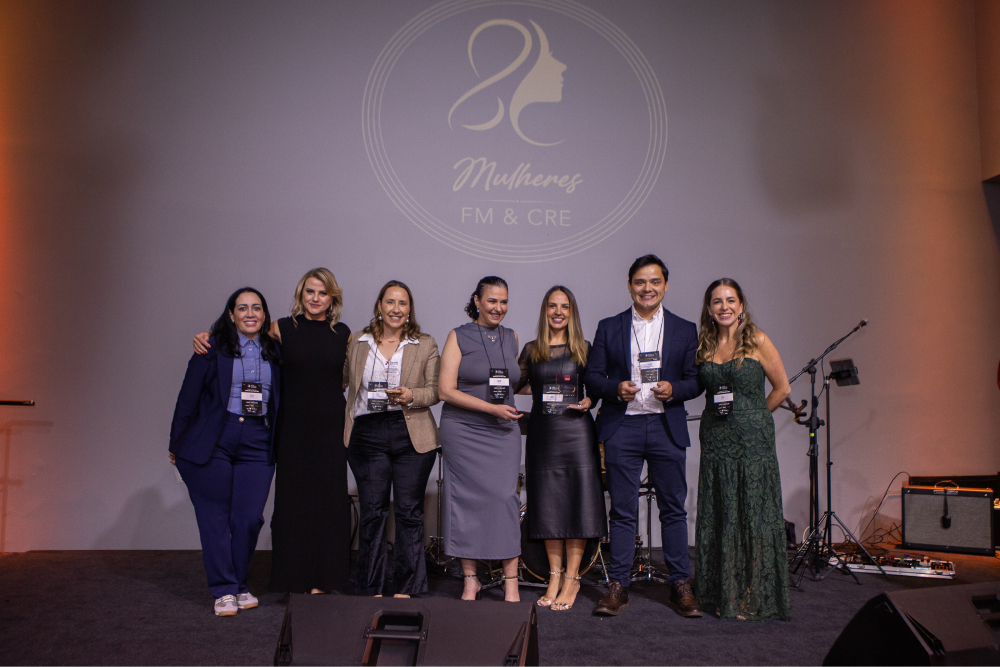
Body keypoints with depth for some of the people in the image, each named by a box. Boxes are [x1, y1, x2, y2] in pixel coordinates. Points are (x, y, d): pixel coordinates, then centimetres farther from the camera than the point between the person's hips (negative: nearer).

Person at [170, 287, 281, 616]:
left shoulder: (275, 352, 9)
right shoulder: (212, 348, -1)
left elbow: (279, 402, 13)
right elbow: (188, 397, 0)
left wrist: (277, 445, 5)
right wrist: (177, 444, 0)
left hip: (257, 442, 3)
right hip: (212, 441, -2)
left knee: (249, 518, 0)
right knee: (215, 517, 3)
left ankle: (239, 585, 19)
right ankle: (224, 590, 15)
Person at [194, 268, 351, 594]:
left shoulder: (343, 333, 7)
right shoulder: (282, 329, 1)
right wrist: (206, 336, -5)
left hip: (330, 428, 1)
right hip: (293, 429, -1)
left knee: (328, 500, 3)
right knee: (292, 499, 2)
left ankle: (321, 580, 14)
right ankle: (295, 580, 15)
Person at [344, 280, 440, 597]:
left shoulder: (426, 345, 7)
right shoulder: (357, 342, 10)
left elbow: (436, 390, 4)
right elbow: (342, 381, 17)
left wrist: (411, 396, -14)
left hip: (412, 435, 0)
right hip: (368, 434, 1)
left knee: (409, 512, 2)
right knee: (372, 512, 2)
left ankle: (406, 589, 15)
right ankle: (370, 590, 15)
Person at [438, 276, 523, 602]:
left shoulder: (511, 338, 12)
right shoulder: (458, 337, -1)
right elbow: (446, 390, -8)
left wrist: (508, 406, 10)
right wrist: (491, 408, -13)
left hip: (503, 432, 3)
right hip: (463, 431, -3)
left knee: (504, 496, -5)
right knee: (466, 500, 0)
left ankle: (510, 581, 2)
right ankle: (470, 579, 12)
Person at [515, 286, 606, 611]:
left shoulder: (584, 349, 5)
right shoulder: (531, 350, 9)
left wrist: (589, 402, -8)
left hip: (577, 431, -2)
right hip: (542, 433, 2)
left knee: (577, 504, -2)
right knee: (548, 505, 6)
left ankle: (571, 579, 8)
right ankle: (555, 576, 17)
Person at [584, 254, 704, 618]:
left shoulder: (685, 330, 9)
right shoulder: (609, 328, 8)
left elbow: (696, 380, 8)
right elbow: (593, 378, 6)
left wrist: (673, 389, -13)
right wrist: (615, 389, -14)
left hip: (668, 427, 1)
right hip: (622, 428, 0)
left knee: (674, 509, 5)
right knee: (622, 510, 4)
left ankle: (680, 585, 17)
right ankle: (617, 586, 13)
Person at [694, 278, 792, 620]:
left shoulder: (757, 341, -3)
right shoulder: (703, 344, 7)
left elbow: (782, 388, 2)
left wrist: (752, 416, 5)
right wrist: (719, 415, 9)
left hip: (753, 440, -4)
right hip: (715, 440, 4)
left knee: (754, 516, -1)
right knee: (718, 518, 7)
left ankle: (753, 597, 10)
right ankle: (723, 595, 18)